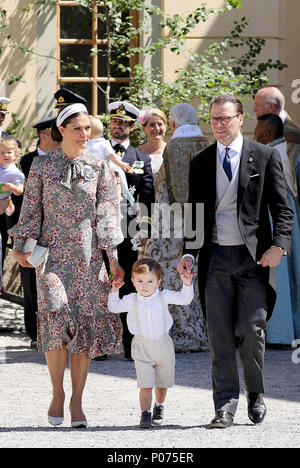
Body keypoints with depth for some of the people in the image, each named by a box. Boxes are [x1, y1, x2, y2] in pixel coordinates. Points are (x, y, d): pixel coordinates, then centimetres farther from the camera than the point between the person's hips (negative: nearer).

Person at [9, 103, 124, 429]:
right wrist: (22, 246, -1)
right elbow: (31, 207, 7)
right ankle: (57, 392, 3)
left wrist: (113, 257, -2)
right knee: (57, 319, -15)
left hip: (88, 255, 1)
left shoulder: (99, 167, 5)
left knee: (86, 324, -1)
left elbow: (108, 214, 4)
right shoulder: (43, 165, 4)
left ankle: (77, 401, 7)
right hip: (52, 252, -1)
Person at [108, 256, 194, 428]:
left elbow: (184, 299, -4)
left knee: (162, 383, 17)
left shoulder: (164, 297, -4)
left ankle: (159, 408, 40)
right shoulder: (131, 300, -3)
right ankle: (145, 414, -5)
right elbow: (114, 307, 9)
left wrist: (187, 284, -19)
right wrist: (114, 291, -3)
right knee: (146, 385, -11)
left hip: (163, 345, 1)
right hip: (142, 348, -1)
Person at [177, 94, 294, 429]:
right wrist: (189, 253, 3)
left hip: (253, 257, -3)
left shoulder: (265, 157, 3)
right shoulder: (200, 162, 11)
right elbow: (194, 211, 14)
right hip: (215, 257, 3)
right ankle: (226, 404, 4)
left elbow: (282, 208, 1)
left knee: (252, 331, -5)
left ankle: (256, 395, 17)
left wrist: (278, 245, -12)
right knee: (219, 335, 0)